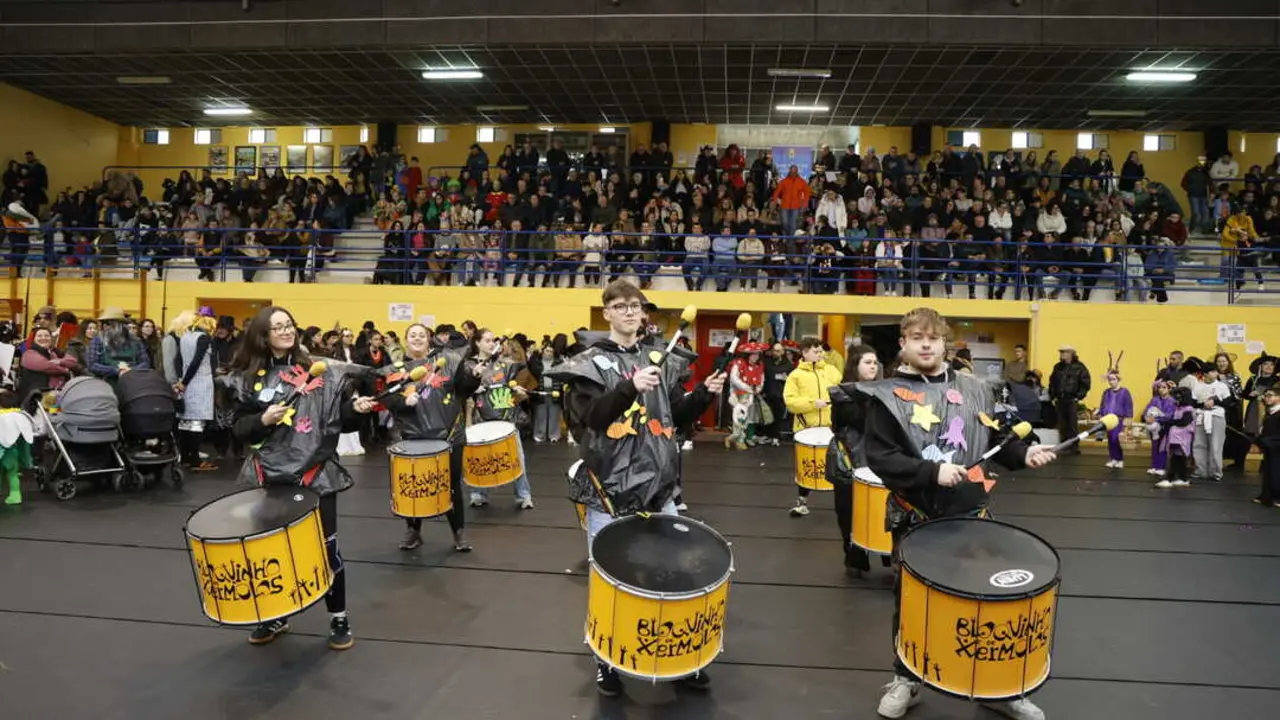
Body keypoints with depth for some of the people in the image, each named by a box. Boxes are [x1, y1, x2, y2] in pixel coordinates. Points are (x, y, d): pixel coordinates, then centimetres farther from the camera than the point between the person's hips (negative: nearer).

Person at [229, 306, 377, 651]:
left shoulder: (319, 370, -1)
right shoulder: (250, 378, 4)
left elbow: (342, 419, 1)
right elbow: (239, 428, 6)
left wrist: (356, 408, -19)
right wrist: (263, 420, -13)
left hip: (315, 473, -2)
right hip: (269, 476, 2)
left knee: (325, 547, 2)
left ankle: (339, 618, 18)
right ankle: (275, 616, 33)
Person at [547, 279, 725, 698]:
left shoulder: (661, 361, 10)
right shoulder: (589, 364, -4)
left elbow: (678, 415, 13)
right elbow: (587, 418, -19)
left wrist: (704, 394, -6)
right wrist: (630, 388, -31)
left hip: (658, 483, 4)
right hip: (610, 485, -4)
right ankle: (607, 660, 26)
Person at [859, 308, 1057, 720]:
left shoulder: (973, 390, 5)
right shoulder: (887, 396, -7)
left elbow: (995, 440, 13)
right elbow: (879, 458, -15)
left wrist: (1024, 454, -7)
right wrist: (932, 472, -24)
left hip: (971, 514, 3)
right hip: (915, 519, -2)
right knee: (911, 601, 13)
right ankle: (906, 680, 33)